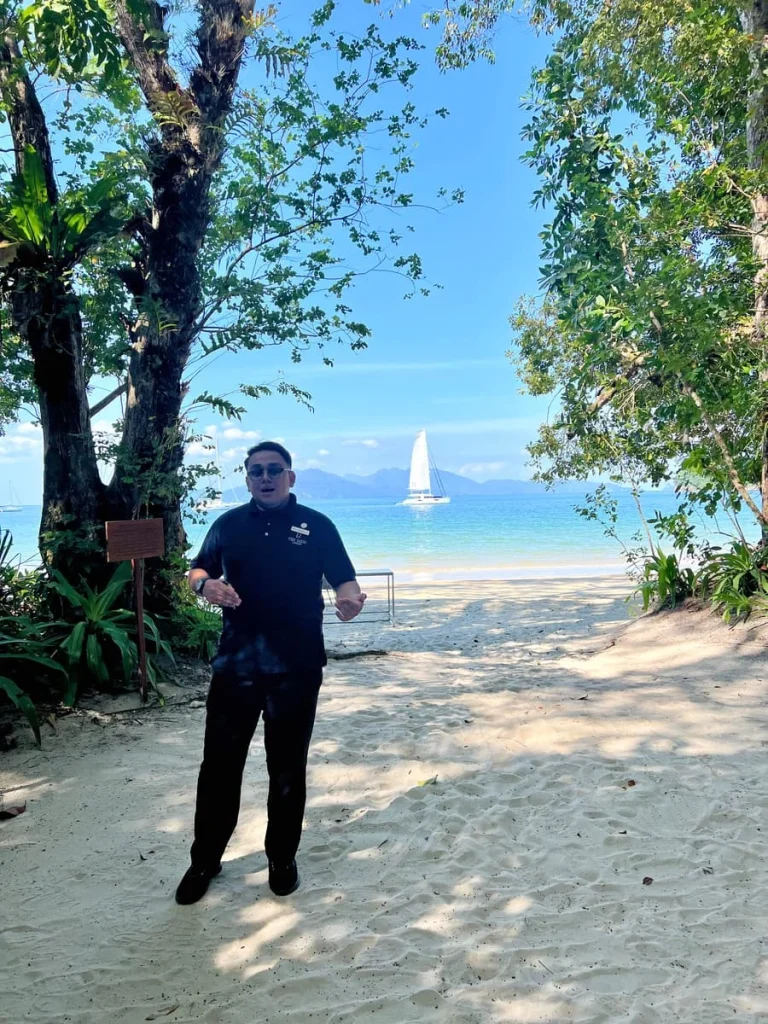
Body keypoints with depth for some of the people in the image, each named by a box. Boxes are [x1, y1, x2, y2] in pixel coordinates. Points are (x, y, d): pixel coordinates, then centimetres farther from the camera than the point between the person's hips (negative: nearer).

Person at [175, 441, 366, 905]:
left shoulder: (317, 526, 2)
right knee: (220, 763, 8)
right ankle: (205, 860, 27)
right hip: (236, 663, 2)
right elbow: (198, 570, 15)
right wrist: (206, 585, -9)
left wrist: (351, 599, -24)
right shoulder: (229, 524, 9)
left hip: (297, 666, -1)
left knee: (287, 767, 10)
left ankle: (283, 858, 30)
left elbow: (344, 578, -1)